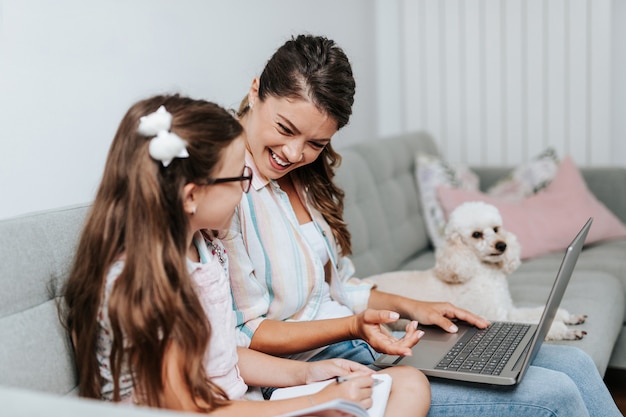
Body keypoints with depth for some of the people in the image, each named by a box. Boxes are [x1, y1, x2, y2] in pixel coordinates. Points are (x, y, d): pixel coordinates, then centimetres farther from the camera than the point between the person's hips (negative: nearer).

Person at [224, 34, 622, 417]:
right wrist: (352, 326, -24)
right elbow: (243, 335, -18)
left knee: (572, 363, 4)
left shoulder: (303, 178, 10)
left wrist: (409, 306, 5)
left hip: (369, 345, 9)